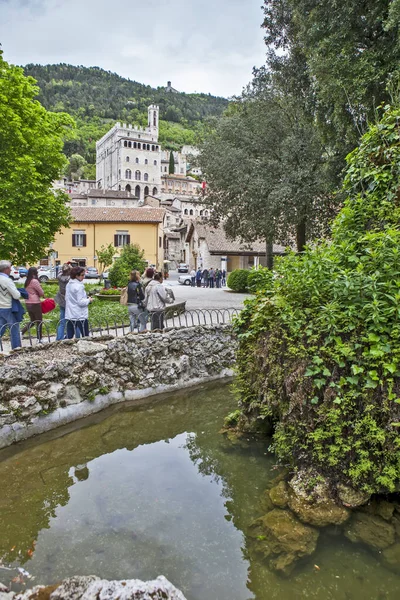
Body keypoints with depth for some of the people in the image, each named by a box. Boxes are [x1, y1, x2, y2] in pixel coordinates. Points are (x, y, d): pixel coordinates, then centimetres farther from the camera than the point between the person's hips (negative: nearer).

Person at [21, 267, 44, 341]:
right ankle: (39, 339, 9)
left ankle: (21, 332, 2)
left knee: (32, 321, 19)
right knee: (39, 321, 4)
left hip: (28, 303, 8)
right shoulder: (34, 281, -15)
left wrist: (38, 295, 3)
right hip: (35, 303, -8)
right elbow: (42, 293, -11)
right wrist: (42, 295, 10)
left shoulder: (27, 281, 10)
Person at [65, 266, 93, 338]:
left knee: (69, 337, 10)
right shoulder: (79, 286, -17)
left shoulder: (68, 285, 8)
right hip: (80, 316, -7)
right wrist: (89, 300, -3)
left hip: (69, 315, 8)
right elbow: (81, 302, -21)